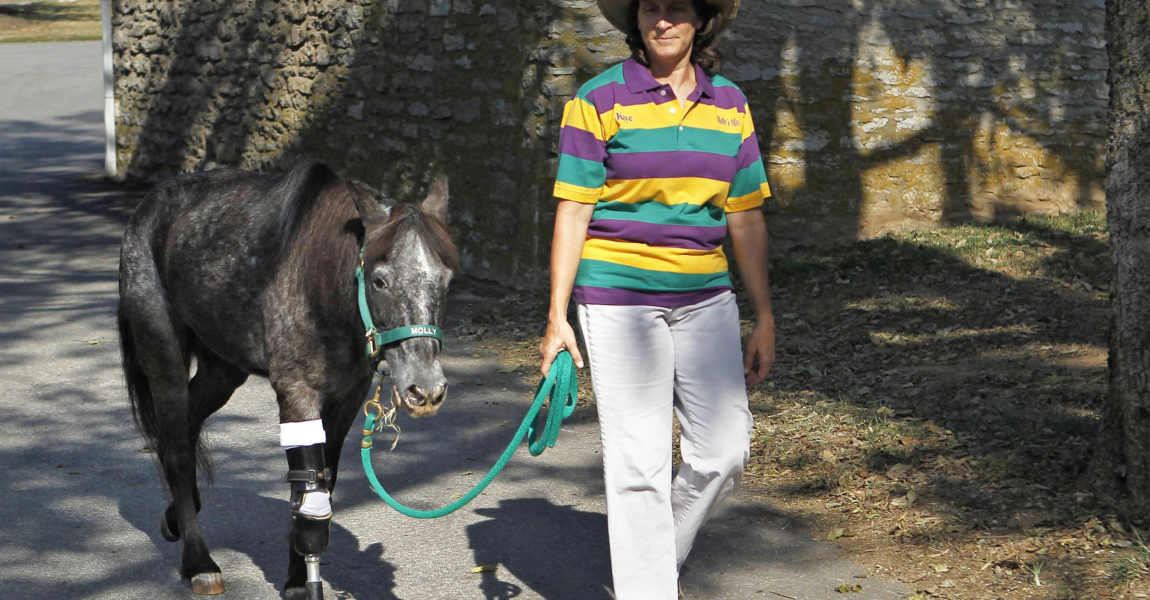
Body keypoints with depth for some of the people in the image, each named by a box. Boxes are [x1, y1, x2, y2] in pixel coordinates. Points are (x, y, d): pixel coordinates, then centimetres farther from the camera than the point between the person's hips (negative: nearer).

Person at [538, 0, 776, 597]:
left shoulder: (730, 104, 8)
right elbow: (572, 213, -5)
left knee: (724, 451, 4)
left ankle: (657, 552, 28)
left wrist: (764, 318, 9)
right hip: (618, 300, -4)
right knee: (639, 465, -3)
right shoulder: (599, 100, -5)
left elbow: (746, 220, 11)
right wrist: (557, 317, -9)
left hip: (704, 298, 4)